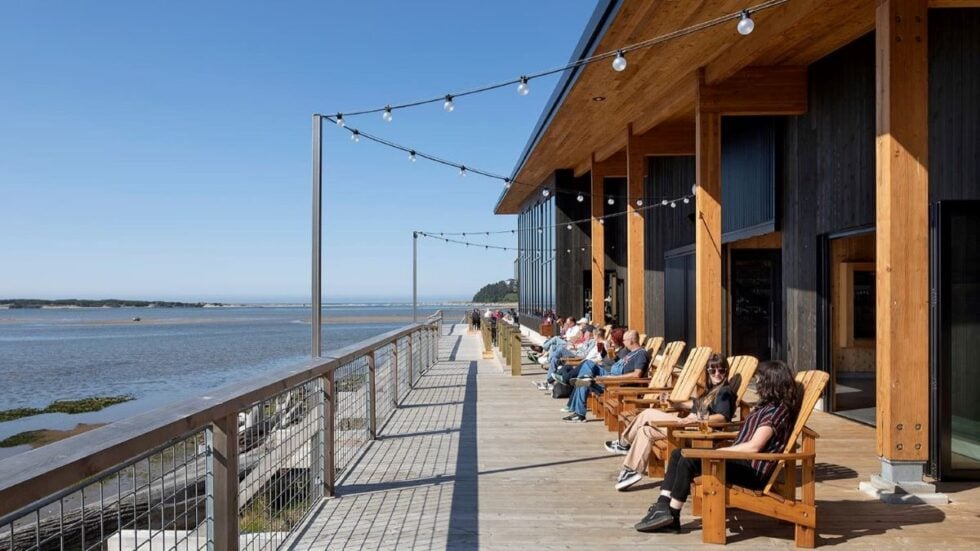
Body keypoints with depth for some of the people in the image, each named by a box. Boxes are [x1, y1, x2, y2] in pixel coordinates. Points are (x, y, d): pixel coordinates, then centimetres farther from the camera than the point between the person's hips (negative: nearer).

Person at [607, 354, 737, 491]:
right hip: (687, 422, 10)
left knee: (647, 414, -10)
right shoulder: (712, 388, 20)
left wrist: (693, 419, -33)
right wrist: (675, 404, 15)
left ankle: (624, 444, 4)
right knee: (646, 430, 7)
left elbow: (723, 417, -22)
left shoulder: (725, 391, -8)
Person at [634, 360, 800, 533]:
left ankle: (671, 515, -13)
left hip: (753, 470, -10)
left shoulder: (777, 410, -10)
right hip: (741, 460, 10)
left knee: (688, 460, -23)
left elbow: (753, 447, -20)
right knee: (678, 454, 2)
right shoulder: (767, 406, 20)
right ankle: (663, 506, -10)